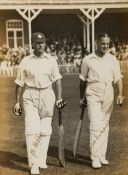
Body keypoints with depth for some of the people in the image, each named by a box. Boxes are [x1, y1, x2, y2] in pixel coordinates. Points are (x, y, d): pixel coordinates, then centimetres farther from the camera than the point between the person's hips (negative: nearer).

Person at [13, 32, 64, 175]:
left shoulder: (51, 61, 6)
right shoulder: (25, 61, 2)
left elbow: (57, 80, 5)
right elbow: (20, 84, 5)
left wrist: (59, 97, -5)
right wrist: (17, 102, 3)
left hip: (47, 95, 2)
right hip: (30, 96, -2)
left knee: (45, 130, 7)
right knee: (32, 130, -11)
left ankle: (42, 160, 20)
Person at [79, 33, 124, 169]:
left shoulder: (112, 60, 5)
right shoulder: (88, 60, -1)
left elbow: (118, 78, 1)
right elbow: (83, 81, 7)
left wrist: (120, 94, -14)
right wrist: (81, 98, 11)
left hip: (108, 95, 3)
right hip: (93, 95, -3)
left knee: (105, 125, 9)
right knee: (95, 124, -11)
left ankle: (102, 155, 20)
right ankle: (95, 157, -6)